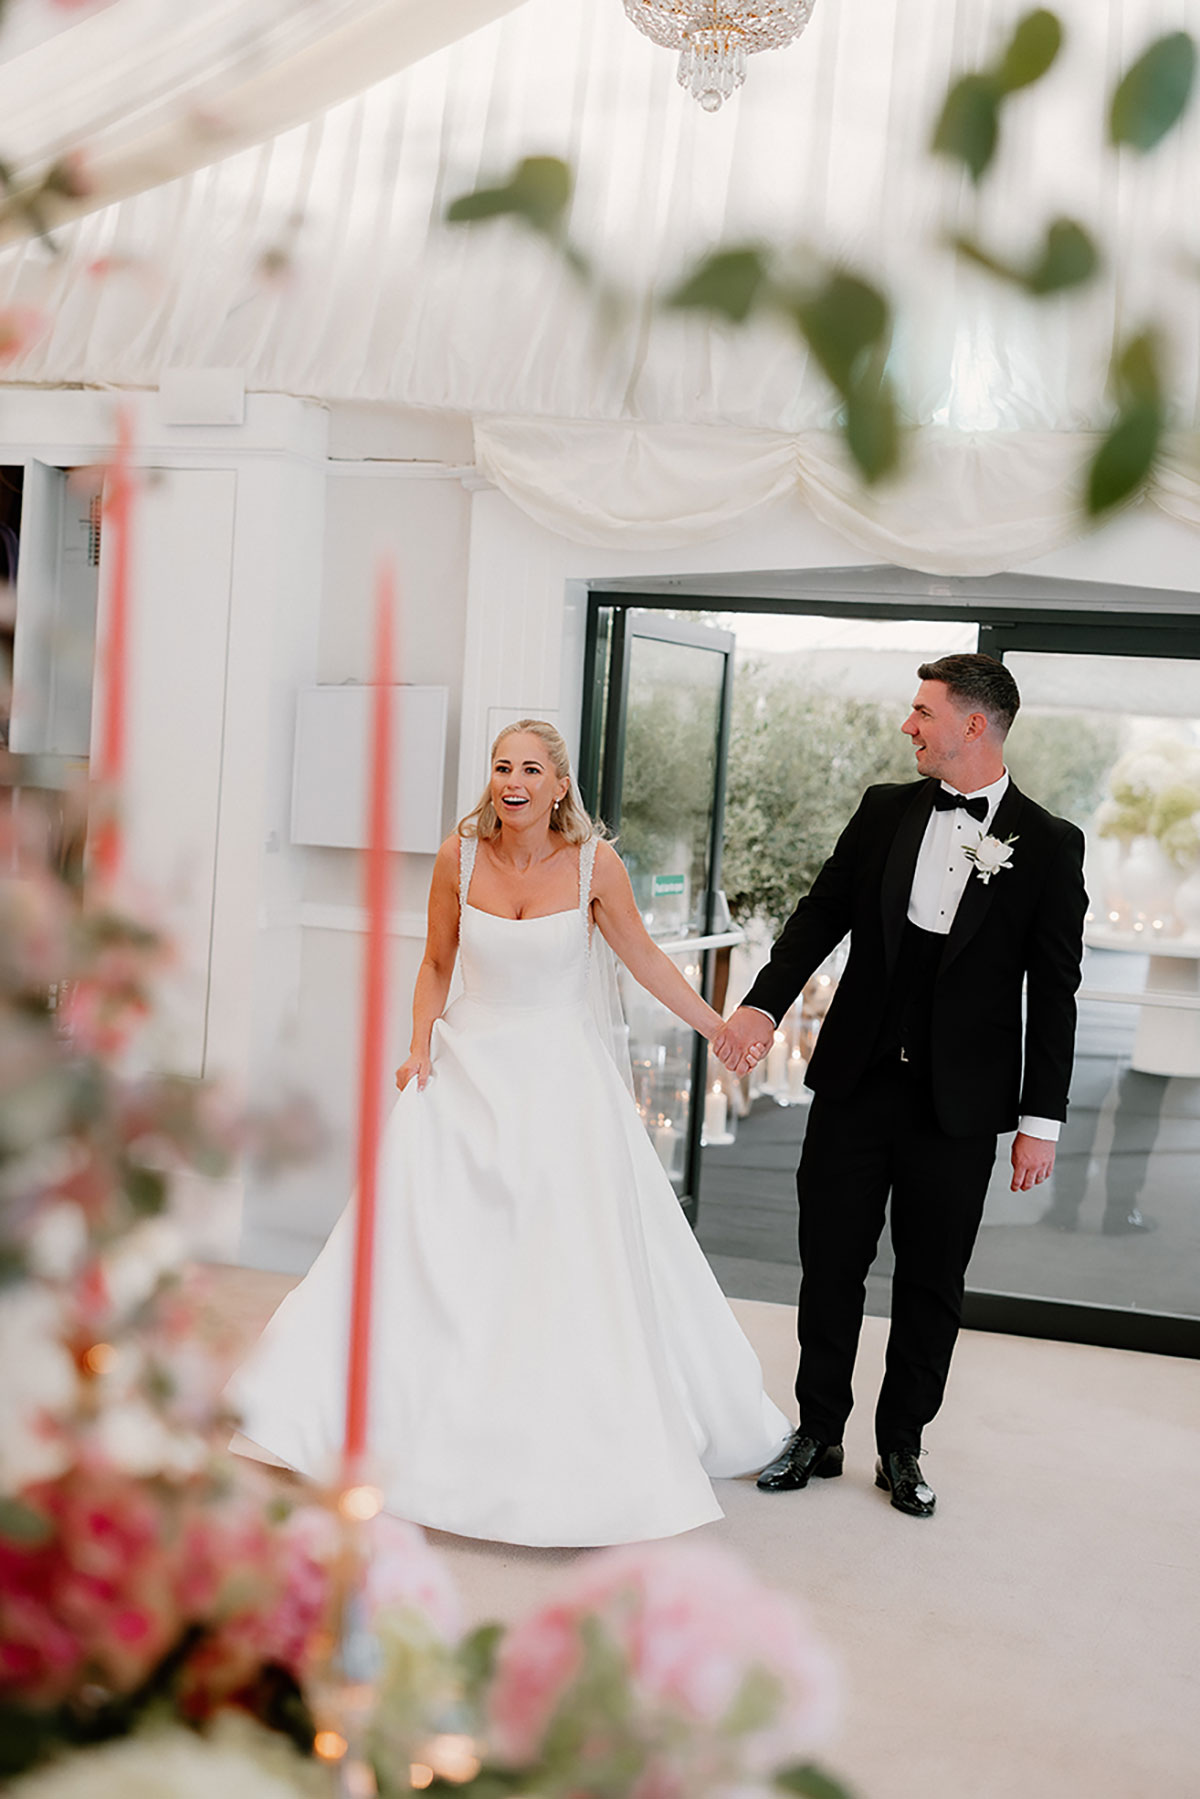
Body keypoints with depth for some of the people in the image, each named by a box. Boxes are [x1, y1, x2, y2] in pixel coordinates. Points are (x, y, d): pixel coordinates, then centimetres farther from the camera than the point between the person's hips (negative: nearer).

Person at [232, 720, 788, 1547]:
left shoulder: (595, 863, -8)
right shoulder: (460, 856, -3)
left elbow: (646, 959, 2)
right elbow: (437, 963, 9)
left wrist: (723, 1030, 1)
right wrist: (421, 1048, -3)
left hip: (562, 1079, -1)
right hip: (469, 1068, 2)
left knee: (578, 1266, 0)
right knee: (421, 1245, -1)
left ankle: (580, 1459, 15)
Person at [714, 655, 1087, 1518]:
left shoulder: (1048, 845, -4)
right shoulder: (886, 810, 5)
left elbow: (1053, 992, -4)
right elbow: (822, 914, 4)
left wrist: (1041, 1120, -7)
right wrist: (763, 1006, -12)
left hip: (959, 1104, -2)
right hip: (856, 1083, 2)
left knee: (933, 1285, 10)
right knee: (831, 1267, 9)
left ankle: (902, 1449, 27)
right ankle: (818, 1435, 25)